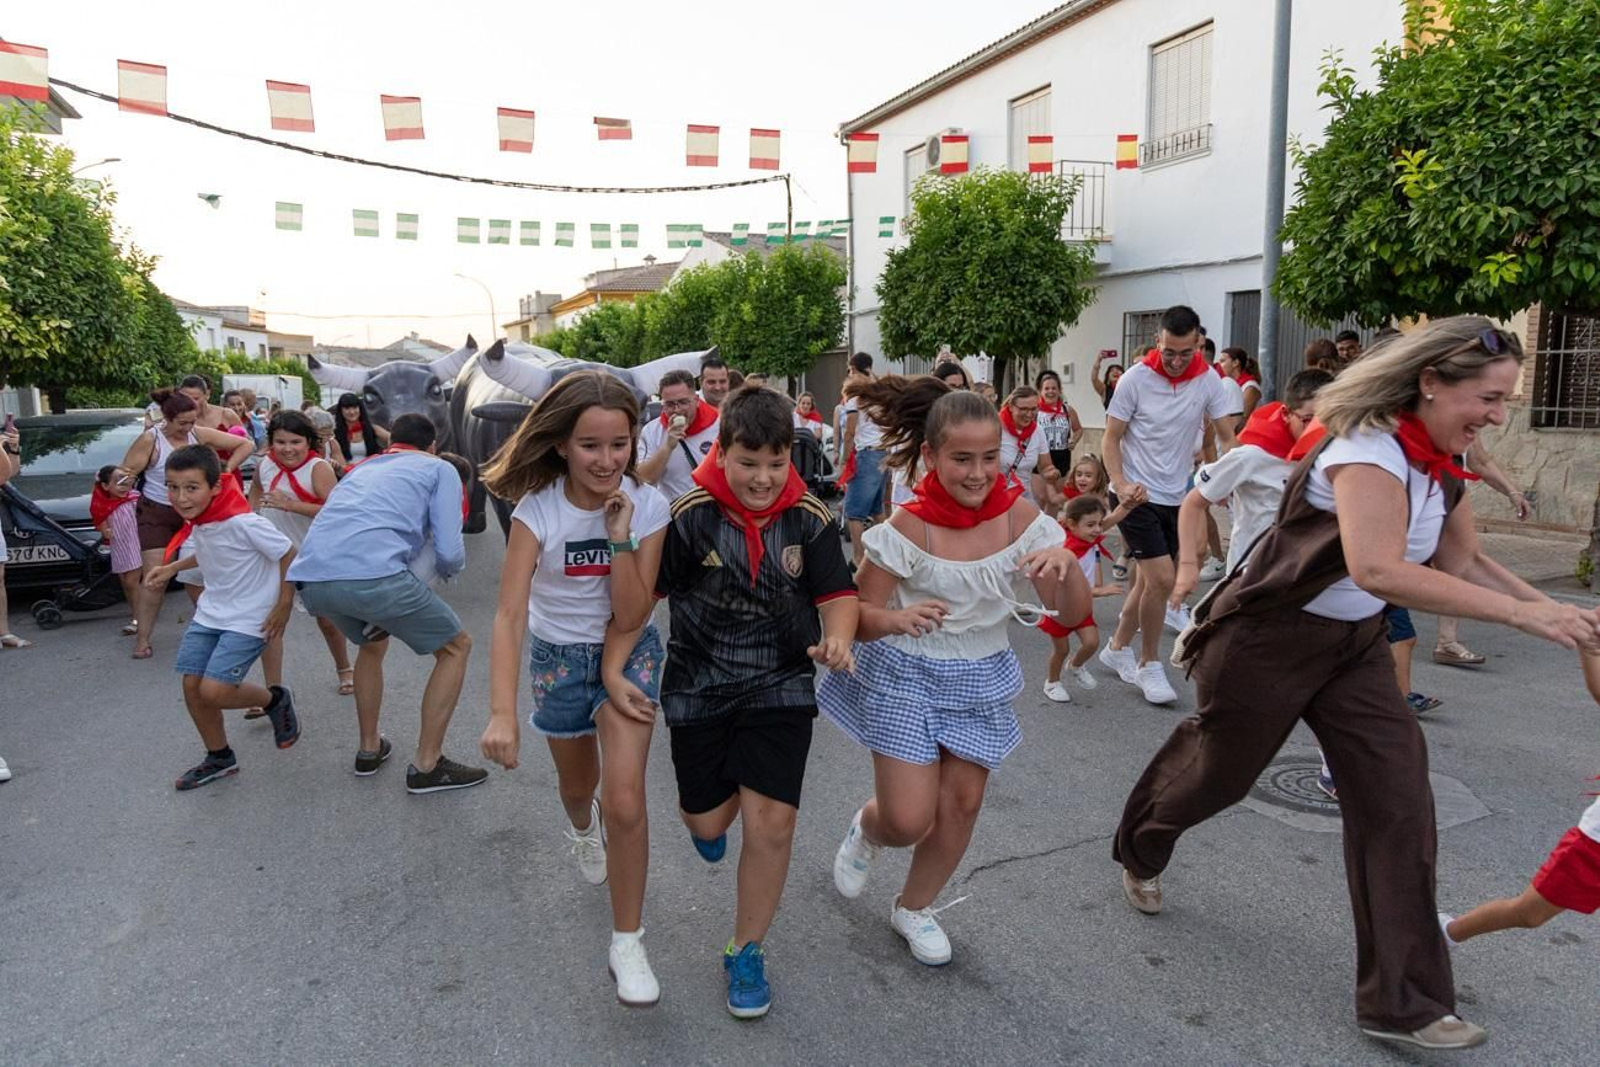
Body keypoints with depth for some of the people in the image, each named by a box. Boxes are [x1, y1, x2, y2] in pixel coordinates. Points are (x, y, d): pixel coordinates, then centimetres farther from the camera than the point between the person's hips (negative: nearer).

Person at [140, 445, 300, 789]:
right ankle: (219, 758, 25)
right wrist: (172, 568, 12)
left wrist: (284, 605, -16)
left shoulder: (242, 522, -27)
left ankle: (275, 699, 15)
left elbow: (288, 554, -19)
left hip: (249, 618, -8)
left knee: (214, 691, -15)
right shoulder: (196, 519, -2)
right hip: (209, 612, 8)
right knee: (192, 686, 4)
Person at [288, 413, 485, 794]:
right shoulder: (439, 468, 17)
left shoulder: (362, 468, 33)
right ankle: (427, 765, 15)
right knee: (456, 647, 16)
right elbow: (450, 553, 6)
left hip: (309, 577, 7)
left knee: (372, 643, 36)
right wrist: (450, 568, 27)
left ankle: (369, 749, 41)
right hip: (373, 573, -6)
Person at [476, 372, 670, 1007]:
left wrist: (619, 536, -32)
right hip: (557, 657, 1)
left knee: (625, 800, -16)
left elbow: (630, 617, -20)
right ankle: (583, 830, 61)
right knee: (577, 784, 21)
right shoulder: (537, 510, -22)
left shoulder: (647, 507, -19)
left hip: (628, 653, -1)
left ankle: (628, 944, 3)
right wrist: (501, 713, -40)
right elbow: (510, 613, -29)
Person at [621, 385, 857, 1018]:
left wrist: (837, 639, -25)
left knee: (771, 821, -7)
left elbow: (838, 593, -3)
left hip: (781, 686, 1)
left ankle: (746, 952, 18)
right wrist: (613, 669, -12)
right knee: (707, 822, 12)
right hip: (699, 687, 0)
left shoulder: (810, 518, -9)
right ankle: (710, 809, 54)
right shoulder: (689, 515, -14)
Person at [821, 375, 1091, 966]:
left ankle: (914, 907, 37)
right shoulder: (907, 528, -20)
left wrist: (1065, 563, -31)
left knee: (962, 803, 9)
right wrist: (898, 619, -36)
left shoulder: (1020, 517, -11)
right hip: (906, 677, -3)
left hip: (981, 679, 4)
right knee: (909, 820, -4)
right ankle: (866, 828, 35)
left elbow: (1073, 613, -9)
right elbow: (860, 617, -13)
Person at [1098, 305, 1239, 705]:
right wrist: (1120, 483, -21)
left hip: (1177, 497, 5)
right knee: (1162, 579, -12)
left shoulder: (1208, 381, -3)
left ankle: (1117, 647, 32)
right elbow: (1111, 438, -6)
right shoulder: (1136, 379, -11)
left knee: (1148, 580, 13)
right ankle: (1149, 664, 5)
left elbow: (1227, 438, 0)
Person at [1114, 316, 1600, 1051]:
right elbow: (1378, 570, -41)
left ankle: (1400, 1002, 11)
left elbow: (1466, 563, 13)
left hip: (1355, 645, 8)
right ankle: (1139, 851, 46)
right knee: (1219, 771, 13)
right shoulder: (1369, 447, -27)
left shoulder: (1443, 467, 0)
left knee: (1398, 804, -1)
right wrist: (1521, 614, -39)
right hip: (1268, 638, -7)